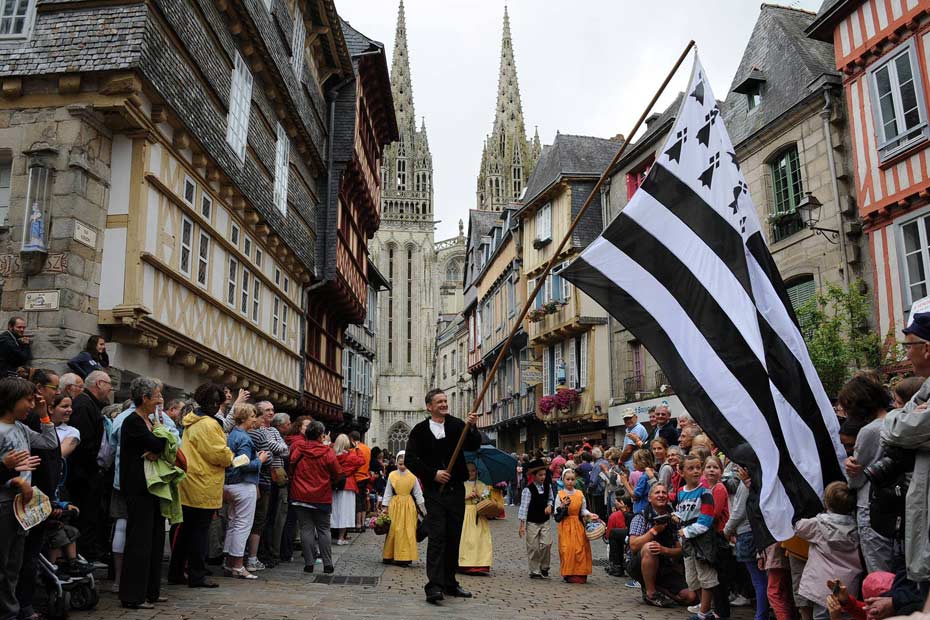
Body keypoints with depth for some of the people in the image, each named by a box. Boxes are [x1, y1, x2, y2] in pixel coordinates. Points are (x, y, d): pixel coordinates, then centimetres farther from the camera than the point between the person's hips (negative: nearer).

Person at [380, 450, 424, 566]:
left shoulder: (412, 476, -1)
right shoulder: (392, 476, -2)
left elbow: (418, 493, 5)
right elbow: (388, 493, 4)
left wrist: (423, 509, 5)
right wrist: (385, 507, 0)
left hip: (408, 506, 0)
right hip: (394, 505, 0)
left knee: (408, 532, 1)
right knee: (393, 530, 2)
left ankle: (405, 557, 8)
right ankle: (390, 556, 14)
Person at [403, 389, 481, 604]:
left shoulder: (457, 425, 5)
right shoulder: (420, 430, 1)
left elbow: (474, 447, -7)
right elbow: (410, 460, -3)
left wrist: (472, 428, -25)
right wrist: (433, 474, -12)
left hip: (456, 489, 3)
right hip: (434, 491, -3)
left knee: (453, 538, 10)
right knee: (437, 537, -10)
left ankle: (450, 583, 20)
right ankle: (434, 586, -10)